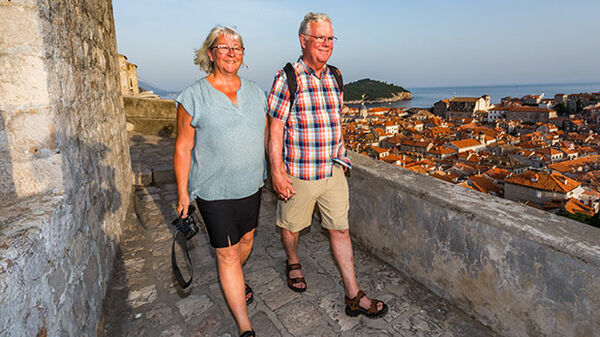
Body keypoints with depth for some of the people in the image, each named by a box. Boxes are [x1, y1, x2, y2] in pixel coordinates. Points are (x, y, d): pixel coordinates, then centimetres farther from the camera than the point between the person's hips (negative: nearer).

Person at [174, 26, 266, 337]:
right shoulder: (193, 96, -8)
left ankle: (233, 281, 52)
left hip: (251, 185, 5)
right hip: (214, 191, -5)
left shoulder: (255, 92, 6)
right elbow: (183, 149, -6)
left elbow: (266, 135, 14)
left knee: (246, 238, 20)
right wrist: (182, 193, -5)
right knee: (227, 253, 1)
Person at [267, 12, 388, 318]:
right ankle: (293, 263, 47)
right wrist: (276, 172, -15)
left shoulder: (335, 77, 8)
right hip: (297, 173, -4)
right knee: (291, 225, 15)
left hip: (332, 170, 5)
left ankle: (353, 296, 19)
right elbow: (275, 129, -11)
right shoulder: (287, 78, -9)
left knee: (340, 228, 7)